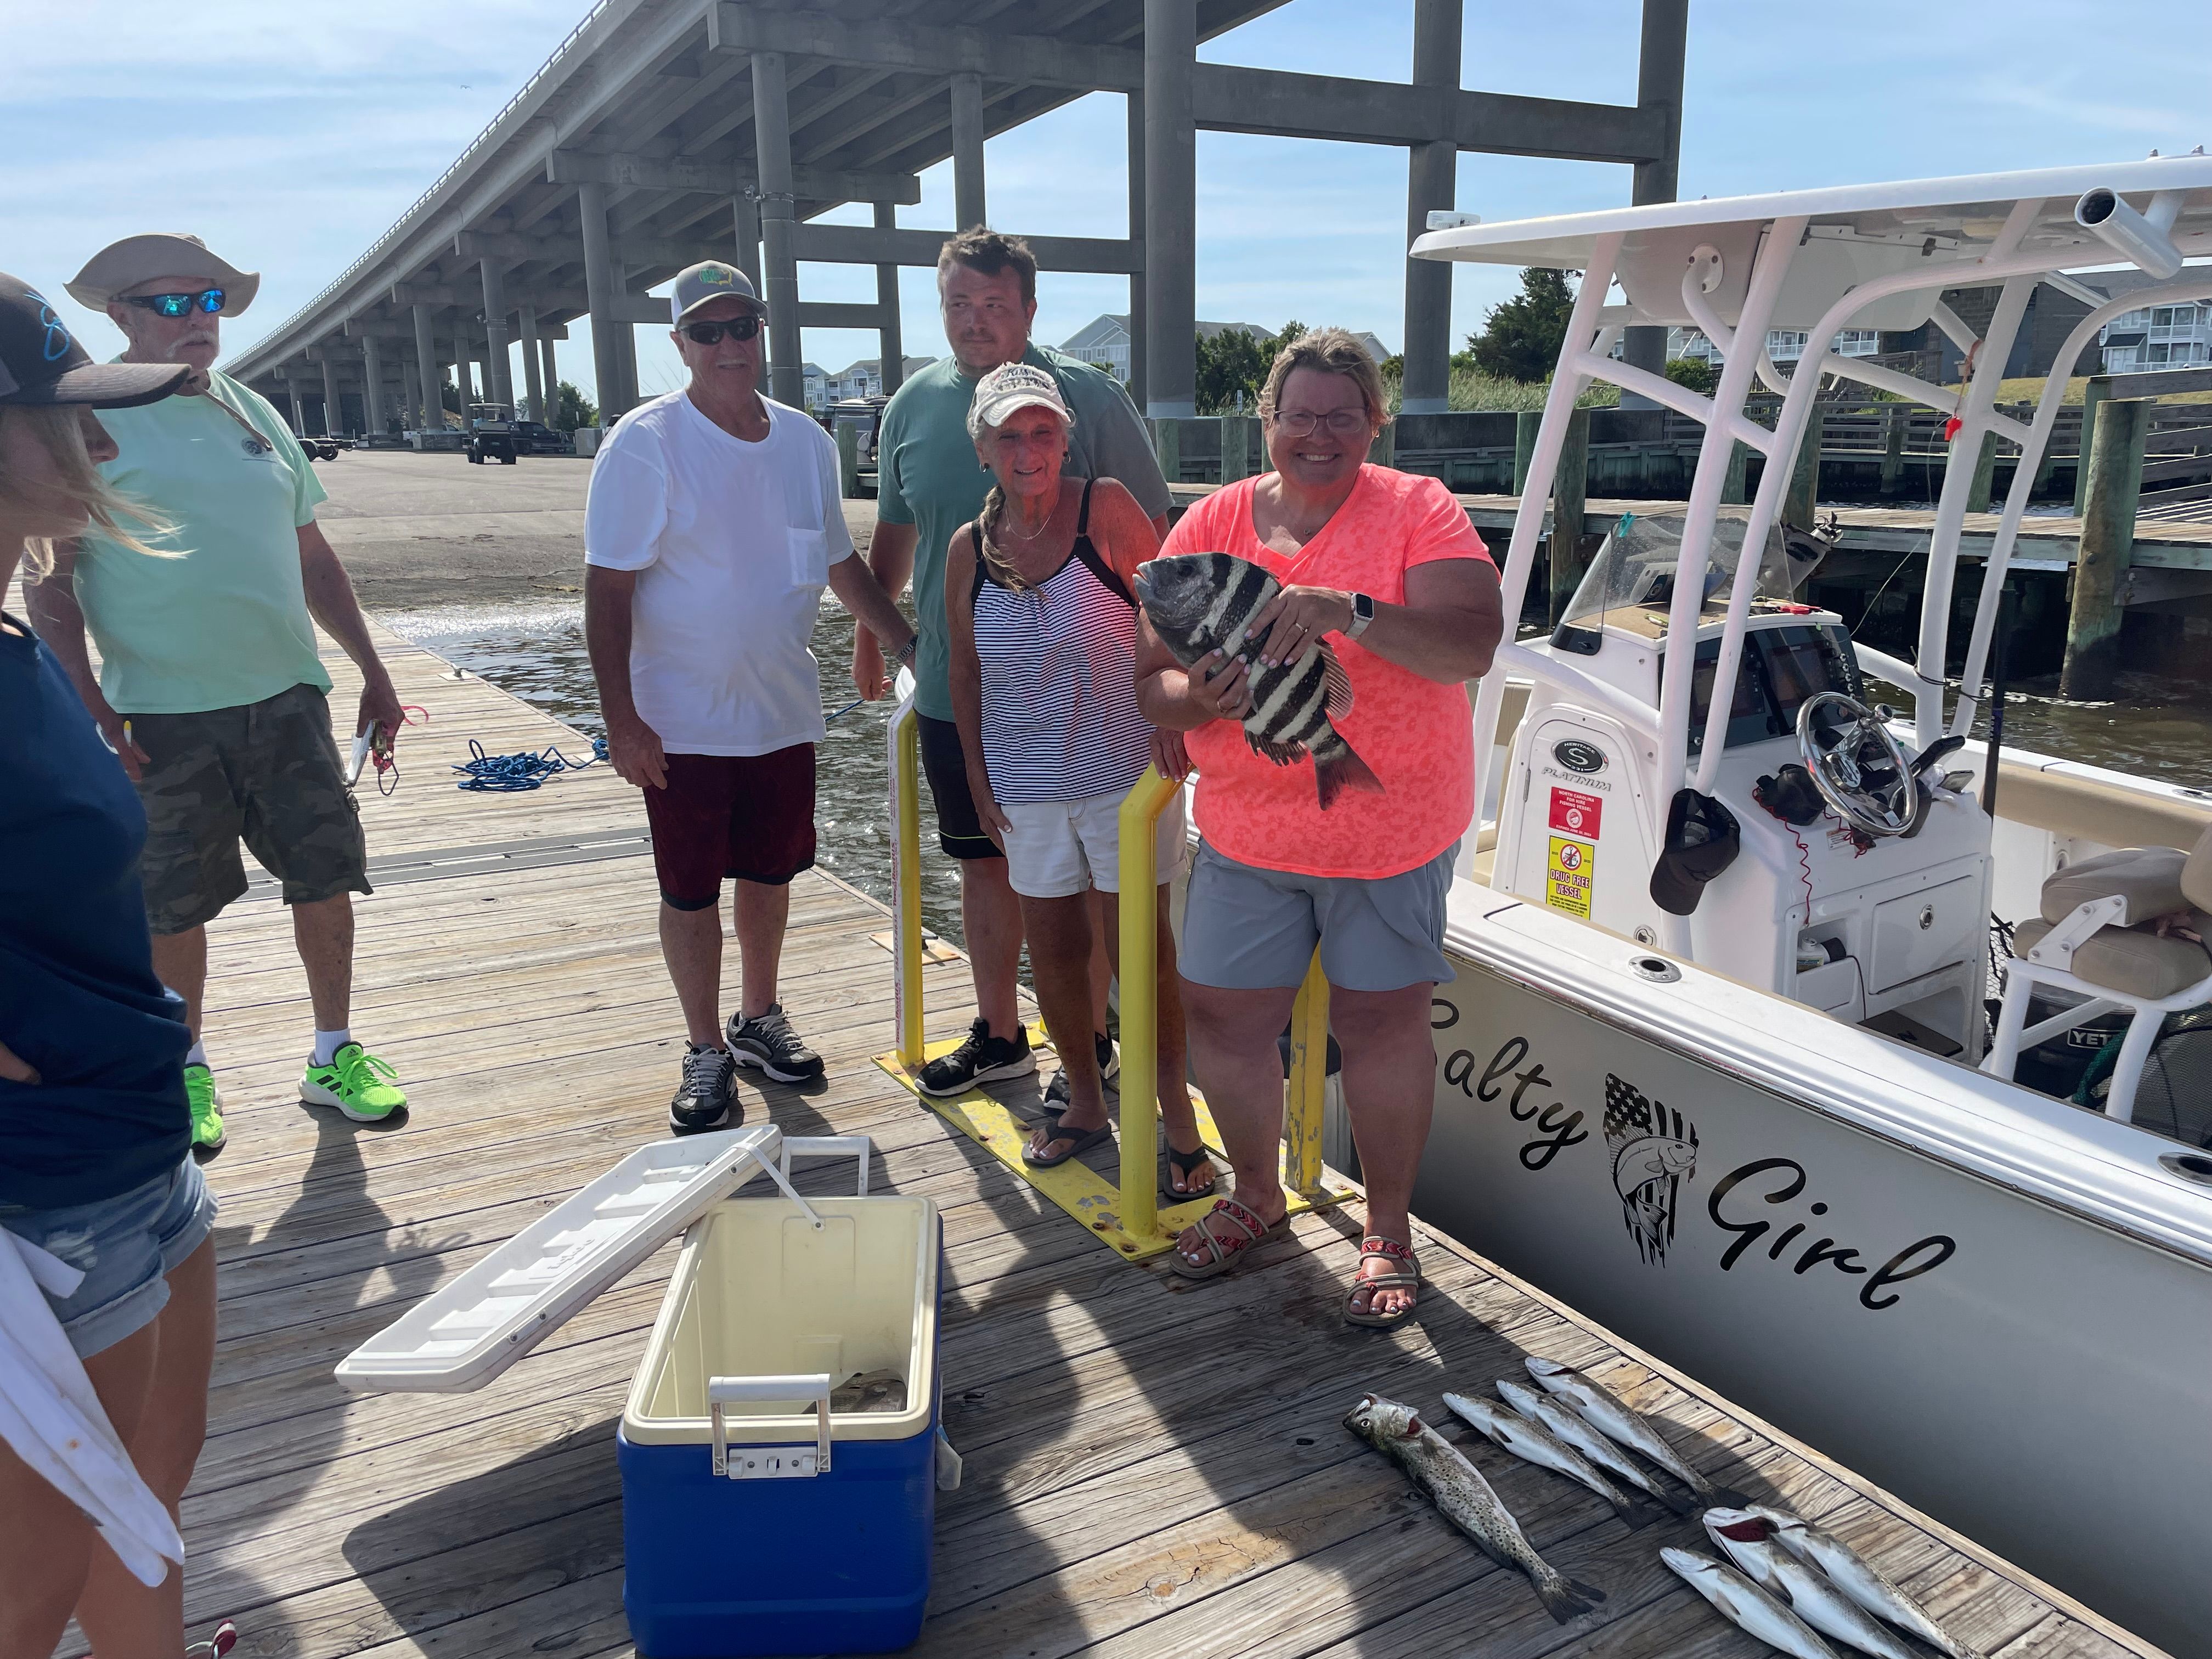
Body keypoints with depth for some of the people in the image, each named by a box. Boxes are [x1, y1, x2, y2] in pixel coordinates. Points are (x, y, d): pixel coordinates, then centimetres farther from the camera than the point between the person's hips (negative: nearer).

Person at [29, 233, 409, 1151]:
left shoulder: (255, 414, 12)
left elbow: (312, 555, 16)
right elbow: (50, 581, -7)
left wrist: (373, 672, 13)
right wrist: (90, 710, -15)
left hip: (286, 698, 4)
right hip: (162, 715, -4)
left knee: (326, 877, 6)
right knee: (174, 905, 7)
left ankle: (335, 1055, 22)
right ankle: (187, 1073, 26)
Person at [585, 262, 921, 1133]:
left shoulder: (806, 440, 4)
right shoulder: (645, 443, -12)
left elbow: (839, 562, 16)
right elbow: (608, 589, -13)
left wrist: (913, 643, 14)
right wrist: (621, 718, -18)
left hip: (785, 711, 5)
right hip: (683, 723, -4)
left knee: (770, 873, 16)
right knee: (690, 891, 6)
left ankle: (760, 1018, 36)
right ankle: (707, 1052, 23)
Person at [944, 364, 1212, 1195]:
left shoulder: (1106, 507, -8)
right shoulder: (969, 547, 3)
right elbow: (965, 669, 12)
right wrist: (978, 776, 8)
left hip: (1124, 772, -4)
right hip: (1026, 786, 4)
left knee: (1138, 948, 0)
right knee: (1052, 949, 12)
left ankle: (1177, 1116, 15)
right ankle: (1086, 1102, 31)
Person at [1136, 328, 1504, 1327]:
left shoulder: (1418, 512, -6)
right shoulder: (1211, 525, 2)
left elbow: (1472, 644, -21)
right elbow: (1148, 679, 1)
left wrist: (1349, 611, -35)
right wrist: (1200, 699, -22)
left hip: (1391, 826, -3)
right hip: (1246, 832, 3)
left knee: (1382, 1019, 5)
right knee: (1221, 1016, 8)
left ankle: (1388, 1226, 27)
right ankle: (1256, 1194, 35)